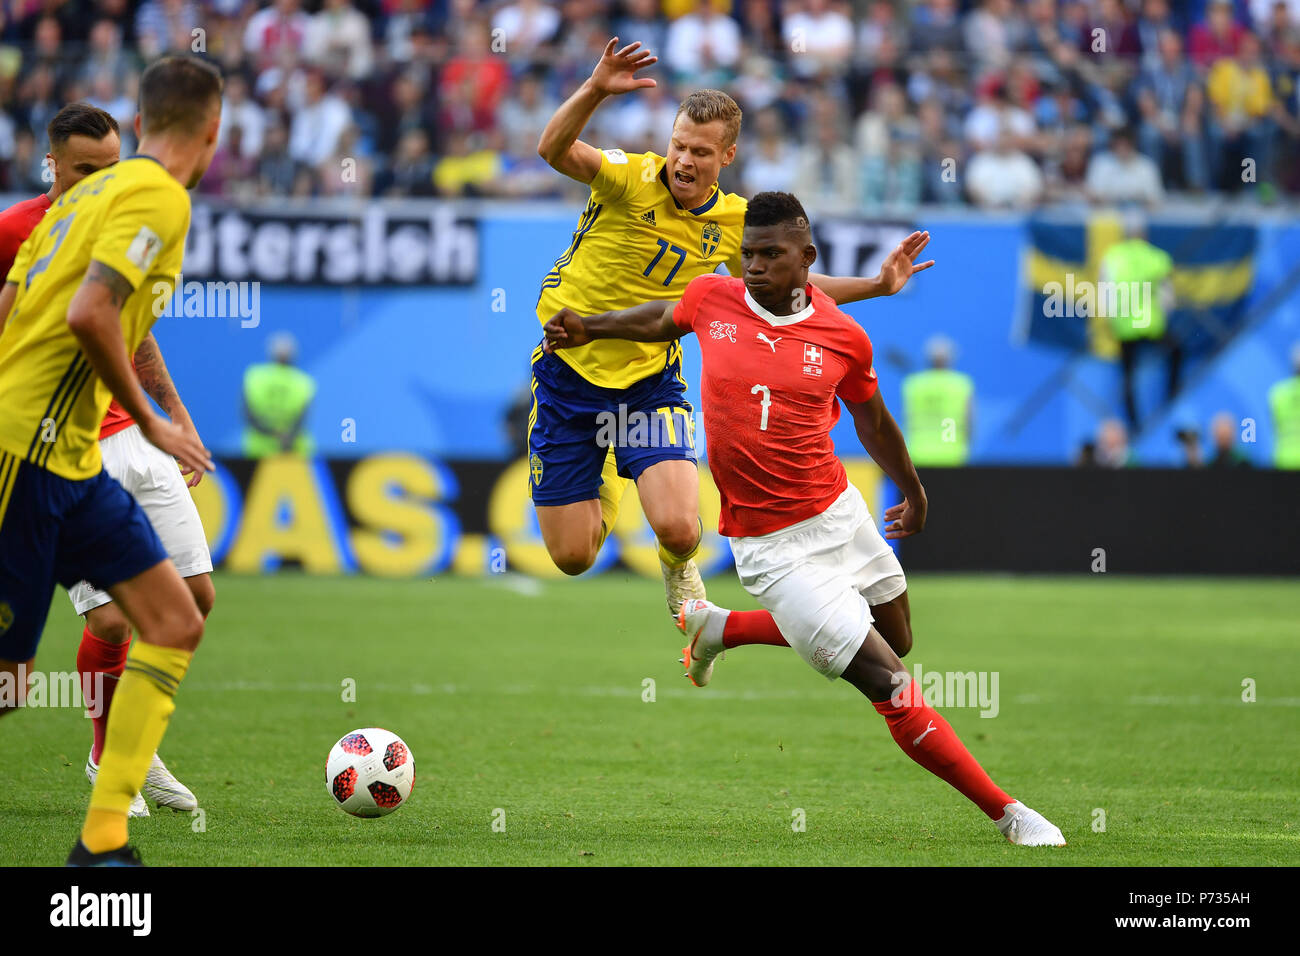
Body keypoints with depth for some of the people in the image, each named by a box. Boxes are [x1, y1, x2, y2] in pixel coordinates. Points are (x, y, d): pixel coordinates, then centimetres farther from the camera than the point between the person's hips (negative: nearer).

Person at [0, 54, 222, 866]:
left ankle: (104, 841, 2)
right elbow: (89, 313, -23)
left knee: (177, 626, 4)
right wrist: (150, 422, -13)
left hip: (71, 460, 9)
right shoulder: (158, 196, -11)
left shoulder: (94, 191, 16)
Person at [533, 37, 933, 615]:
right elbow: (554, 150, -33)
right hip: (569, 368, -2)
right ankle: (606, 485, 38)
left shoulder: (733, 222, -3)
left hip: (649, 380, 2)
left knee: (679, 529, -20)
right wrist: (595, 90, -50)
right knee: (572, 557, 1)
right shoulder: (632, 177, -16)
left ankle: (678, 571, 20)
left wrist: (876, 285, 3)